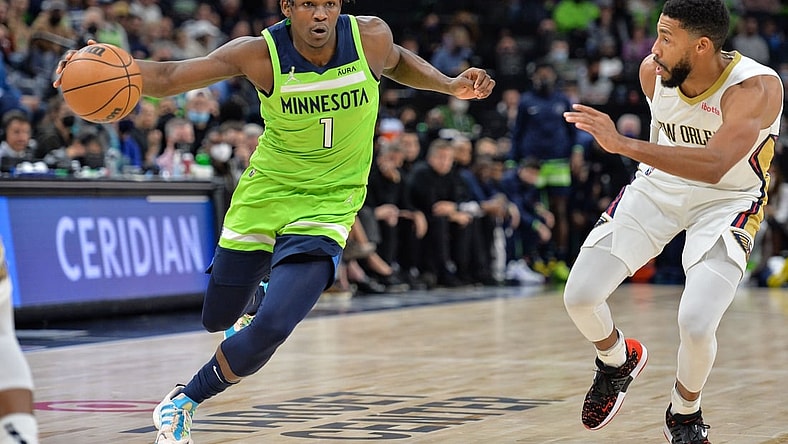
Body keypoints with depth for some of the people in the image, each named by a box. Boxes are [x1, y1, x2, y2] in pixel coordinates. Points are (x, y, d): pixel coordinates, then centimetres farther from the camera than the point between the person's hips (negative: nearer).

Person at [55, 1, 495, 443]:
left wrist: (451, 85, 0)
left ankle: (186, 400, 3)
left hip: (325, 209, -1)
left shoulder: (371, 36, -11)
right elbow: (167, 79, -17)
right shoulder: (260, 54, -17)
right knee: (218, 319, 15)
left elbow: (397, 61, 15)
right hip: (264, 195, 1)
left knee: (272, 328, -21)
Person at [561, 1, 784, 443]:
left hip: (726, 200, -4)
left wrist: (623, 144, -51)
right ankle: (619, 361, 27)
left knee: (696, 324, -22)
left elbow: (713, 166, -46)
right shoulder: (653, 71, -14)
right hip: (660, 186, 5)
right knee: (580, 295, -8)